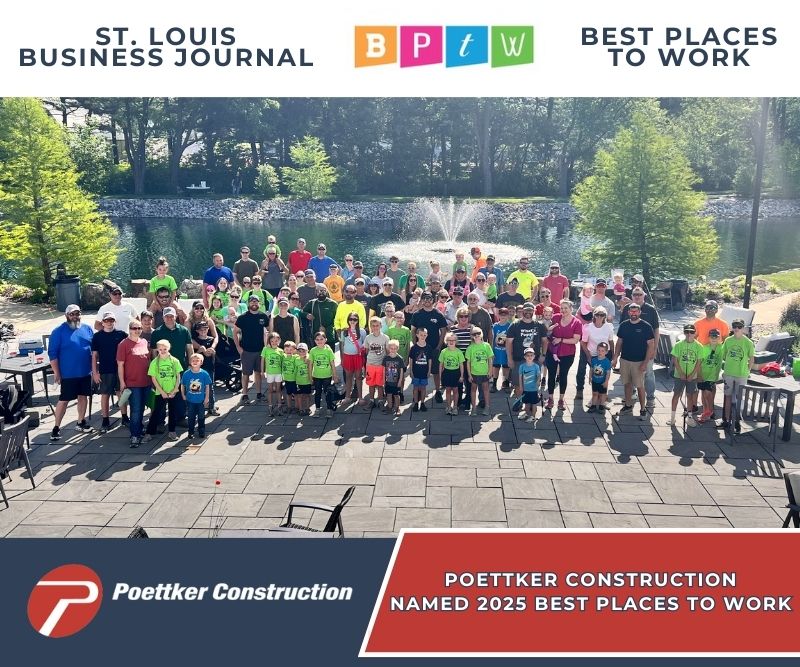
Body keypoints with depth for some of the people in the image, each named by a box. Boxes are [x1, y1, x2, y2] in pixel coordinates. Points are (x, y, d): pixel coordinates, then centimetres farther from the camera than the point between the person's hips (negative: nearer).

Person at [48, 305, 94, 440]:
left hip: (86, 372, 4)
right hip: (68, 373, -4)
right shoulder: (59, 331, -7)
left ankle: (81, 422, 27)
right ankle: (56, 427, 8)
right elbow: (52, 353, -8)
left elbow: (94, 348, 12)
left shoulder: (87, 329, 5)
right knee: (64, 400, -1)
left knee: (83, 396, 13)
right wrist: (56, 373, -12)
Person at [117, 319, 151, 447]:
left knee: (141, 409, 17)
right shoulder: (124, 344, -7)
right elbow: (120, 365, -8)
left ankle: (139, 428, 33)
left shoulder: (145, 342, 9)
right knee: (135, 410, -5)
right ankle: (135, 435, 1)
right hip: (132, 383, -5)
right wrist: (122, 382, -11)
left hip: (146, 382, 5)